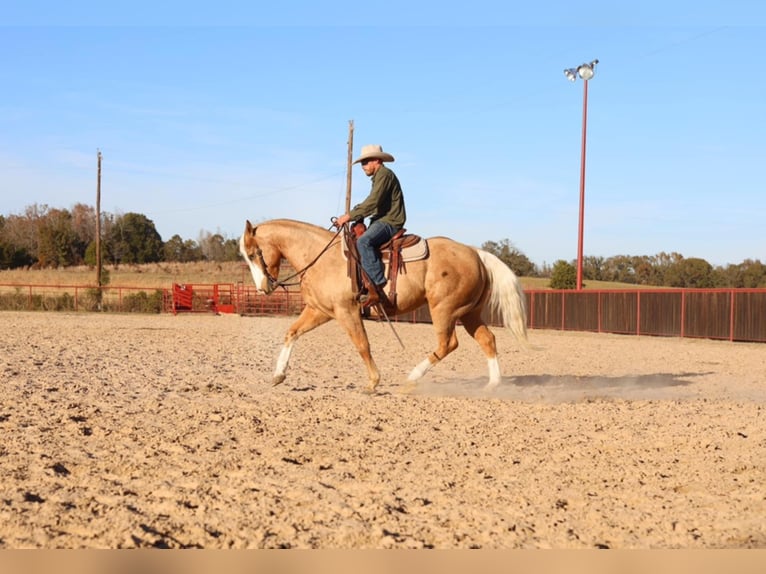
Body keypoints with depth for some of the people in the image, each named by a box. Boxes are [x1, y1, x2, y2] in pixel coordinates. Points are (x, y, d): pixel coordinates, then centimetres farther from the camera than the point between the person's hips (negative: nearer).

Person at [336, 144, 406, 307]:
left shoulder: (384, 174, -10)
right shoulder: (378, 177, 24)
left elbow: (372, 203, -20)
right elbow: (371, 203, 23)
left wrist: (350, 216, -17)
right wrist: (351, 215, 10)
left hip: (390, 222, -11)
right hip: (382, 221, 11)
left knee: (363, 241, -33)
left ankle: (377, 287, -37)